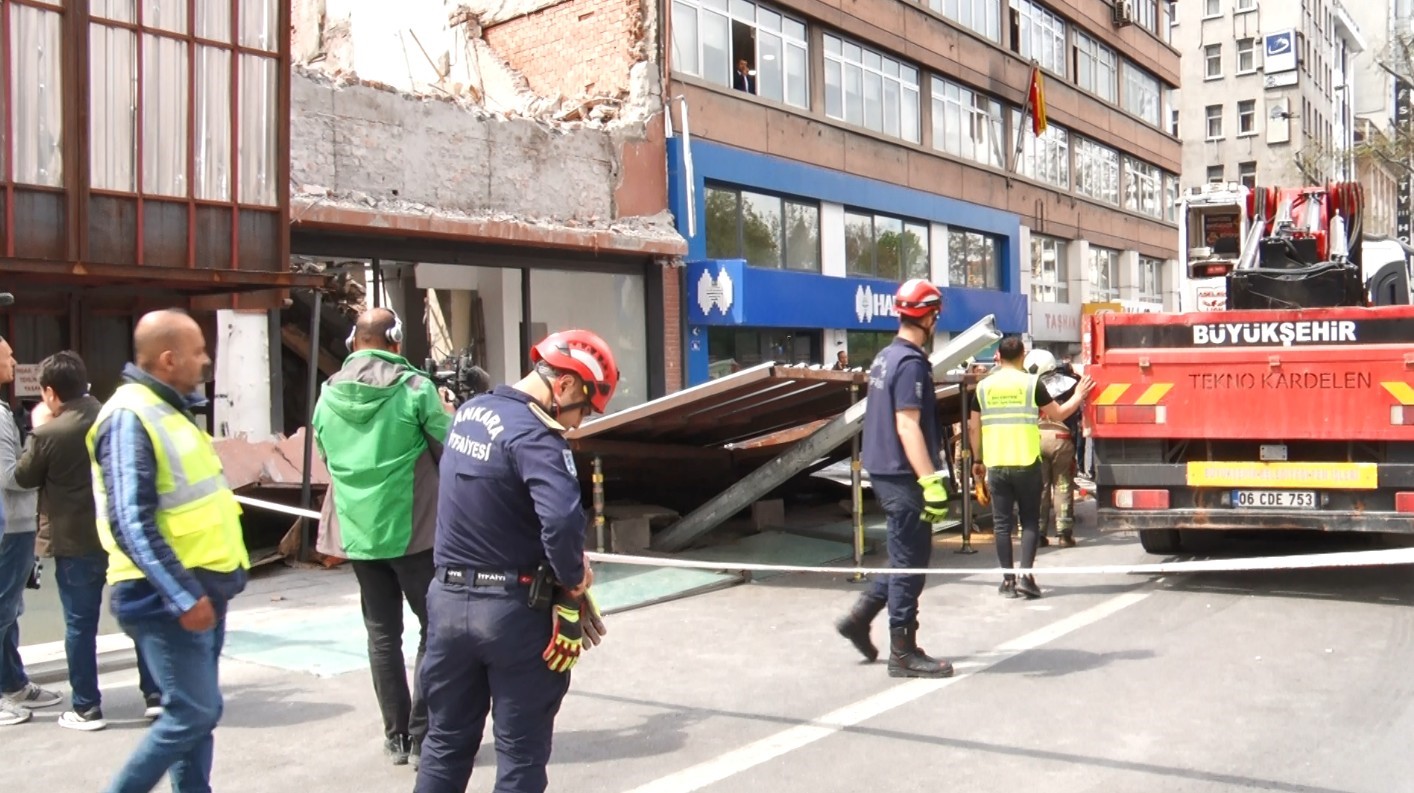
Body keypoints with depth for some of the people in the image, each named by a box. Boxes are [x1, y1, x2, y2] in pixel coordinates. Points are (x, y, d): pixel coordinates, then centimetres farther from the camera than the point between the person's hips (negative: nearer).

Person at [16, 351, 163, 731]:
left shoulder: (49, 433, -15)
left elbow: (24, 477, 2)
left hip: (76, 542, -4)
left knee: (80, 625, 7)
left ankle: (86, 708, 13)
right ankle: (156, 694, 16)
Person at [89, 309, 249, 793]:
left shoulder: (169, 409, 14)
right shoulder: (130, 417, -16)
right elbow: (132, 523, -22)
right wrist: (181, 597, -23)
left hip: (201, 587, 9)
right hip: (168, 597, -9)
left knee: (198, 711, 12)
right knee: (193, 713, -7)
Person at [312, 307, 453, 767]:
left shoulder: (328, 395, 2)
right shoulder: (415, 388, -12)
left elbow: (328, 459, 13)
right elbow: (450, 451, -6)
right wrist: (447, 415, 13)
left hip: (356, 531, 4)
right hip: (413, 529, -4)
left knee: (382, 634, 13)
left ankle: (396, 736, 18)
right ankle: (423, 734, 6)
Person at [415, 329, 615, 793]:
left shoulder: (470, 412, 6)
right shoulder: (532, 435, -21)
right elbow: (563, 519, -36)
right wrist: (574, 577, -17)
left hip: (449, 598, 7)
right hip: (514, 609, -7)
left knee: (447, 740, 20)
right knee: (521, 751, 9)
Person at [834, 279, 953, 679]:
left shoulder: (885, 357, 13)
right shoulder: (911, 362, -16)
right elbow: (907, 426, -23)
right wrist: (931, 481, -27)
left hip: (884, 470, 10)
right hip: (904, 475, -10)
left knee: (908, 556, 19)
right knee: (910, 561, -2)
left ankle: (860, 616, 20)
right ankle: (903, 653, 6)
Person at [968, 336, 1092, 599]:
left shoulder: (984, 386, 5)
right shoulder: (1032, 383, -3)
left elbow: (974, 427, 9)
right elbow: (1058, 414, 6)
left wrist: (978, 460, 20)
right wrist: (1078, 395, 23)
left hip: (996, 464, 2)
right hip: (1026, 463, -2)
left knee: (1002, 523, 7)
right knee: (1030, 521, 8)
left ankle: (1008, 580, 8)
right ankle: (1026, 576, -1)